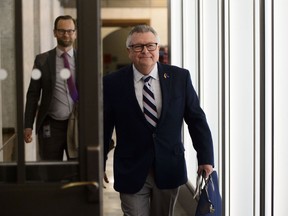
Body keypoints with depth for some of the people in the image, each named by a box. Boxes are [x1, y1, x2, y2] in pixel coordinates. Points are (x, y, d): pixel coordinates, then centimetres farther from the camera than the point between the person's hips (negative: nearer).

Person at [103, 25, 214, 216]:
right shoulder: (113, 83, -4)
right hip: (132, 172, -1)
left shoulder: (180, 77, -1)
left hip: (169, 170, 2)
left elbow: (197, 120, 2)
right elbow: (103, 128, 2)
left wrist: (205, 159, -2)